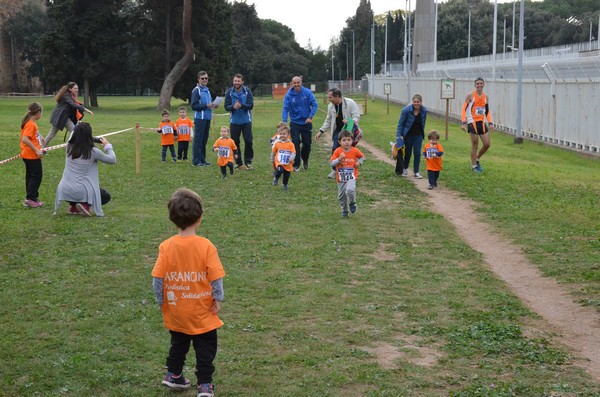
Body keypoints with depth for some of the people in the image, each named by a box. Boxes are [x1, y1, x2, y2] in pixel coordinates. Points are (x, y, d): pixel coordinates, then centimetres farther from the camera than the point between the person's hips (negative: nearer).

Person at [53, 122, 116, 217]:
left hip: (65, 191, 5)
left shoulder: (69, 147, 0)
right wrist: (107, 145, 15)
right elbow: (112, 160, 3)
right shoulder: (93, 152, -12)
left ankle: (73, 207, 14)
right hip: (82, 191, -5)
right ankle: (85, 205, -4)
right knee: (106, 196, 20)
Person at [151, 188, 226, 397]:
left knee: (178, 344, 25)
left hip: (176, 311, 3)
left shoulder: (166, 246, -11)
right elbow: (215, 277, -15)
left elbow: (157, 279, -9)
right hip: (202, 312, -3)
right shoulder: (205, 246, -17)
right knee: (205, 348, 11)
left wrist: (161, 301, 5)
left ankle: (173, 375, 34)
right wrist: (218, 299, -1)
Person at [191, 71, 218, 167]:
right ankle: (196, 160, -1)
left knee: (204, 140, 11)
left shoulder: (207, 90, 16)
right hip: (200, 118, -8)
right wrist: (206, 106, -20)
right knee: (198, 140, -4)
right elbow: (193, 106, -13)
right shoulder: (196, 90, -7)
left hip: (207, 118, 8)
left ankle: (202, 159, 17)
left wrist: (213, 105, 5)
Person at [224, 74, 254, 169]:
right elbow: (226, 107, -4)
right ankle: (239, 162, 14)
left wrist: (241, 106, -30)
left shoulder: (247, 92, -4)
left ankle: (248, 162, 9)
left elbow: (250, 105, -12)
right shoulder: (229, 92, -1)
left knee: (248, 141, -3)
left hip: (246, 121, -1)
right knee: (235, 142, 3)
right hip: (234, 121, 1)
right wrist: (233, 107, -26)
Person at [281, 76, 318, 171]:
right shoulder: (289, 95, -9)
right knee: (295, 142, -8)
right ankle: (296, 164, 0)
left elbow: (314, 105, -9)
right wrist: (284, 121, -27)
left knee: (307, 143, 8)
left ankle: (305, 160, 35)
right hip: (294, 123, -1)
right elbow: (285, 108, -13)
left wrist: (310, 117, -21)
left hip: (306, 122, 1)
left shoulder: (307, 92, -9)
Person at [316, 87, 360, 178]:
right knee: (335, 149, -6)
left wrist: (350, 121, -36)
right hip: (338, 130, 4)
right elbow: (328, 121, 12)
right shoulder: (331, 106, 1)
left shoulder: (350, 103, -16)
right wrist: (321, 131, 5)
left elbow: (357, 117, -15)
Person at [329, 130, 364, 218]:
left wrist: (359, 162, -3)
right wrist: (339, 159, -28)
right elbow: (331, 163, -13)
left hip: (351, 177, -1)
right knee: (341, 196, 10)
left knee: (350, 190, -28)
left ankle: (352, 203, 3)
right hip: (341, 178, 2)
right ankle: (344, 210, 36)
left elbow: (362, 156, 16)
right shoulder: (337, 151, -9)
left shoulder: (355, 151, -4)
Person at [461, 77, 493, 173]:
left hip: (482, 123, 5)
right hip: (472, 122, -5)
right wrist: (463, 123, -15)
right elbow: (464, 109, -7)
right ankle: (474, 166, 9)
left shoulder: (486, 97, 10)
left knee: (487, 144, 2)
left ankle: (477, 160, 25)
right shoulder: (470, 95, -5)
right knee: (475, 145, -3)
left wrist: (490, 123, 7)